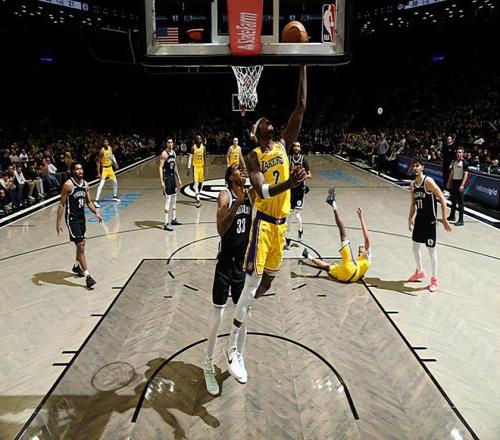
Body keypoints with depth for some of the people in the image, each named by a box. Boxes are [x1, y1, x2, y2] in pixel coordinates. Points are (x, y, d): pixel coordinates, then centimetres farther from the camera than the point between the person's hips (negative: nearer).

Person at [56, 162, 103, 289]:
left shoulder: (85, 184, 6)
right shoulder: (68, 185, -15)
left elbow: (88, 202, 15)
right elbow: (61, 204, -13)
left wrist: (96, 212, -2)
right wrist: (58, 222, -16)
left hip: (81, 217, 8)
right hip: (72, 219, -8)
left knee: (81, 244, 19)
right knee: (80, 246, -11)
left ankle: (76, 266, 42)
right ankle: (87, 276, -9)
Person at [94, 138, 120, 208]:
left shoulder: (110, 148, -2)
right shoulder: (102, 151, -21)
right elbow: (98, 162, -18)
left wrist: (115, 163, 7)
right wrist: (98, 173, -21)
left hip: (110, 167, 7)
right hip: (104, 168, -7)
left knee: (115, 182, 17)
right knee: (101, 184, -16)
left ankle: (115, 197, 36)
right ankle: (96, 201, -19)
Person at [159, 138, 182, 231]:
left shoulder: (173, 153, 10)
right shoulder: (164, 154, -14)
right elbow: (161, 167, -18)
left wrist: (178, 179, 19)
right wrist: (161, 181, -25)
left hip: (173, 177, 8)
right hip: (167, 178, -8)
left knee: (174, 199, 16)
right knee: (168, 200, -10)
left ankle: (173, 219, 30)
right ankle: (166, 224, -8)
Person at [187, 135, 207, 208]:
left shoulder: (203, 147, 3)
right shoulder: (193, 147, -9)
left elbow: (205, 158, 10)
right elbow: (190, 158, -10)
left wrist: (205, 167, 9)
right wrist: (188, 168, -16)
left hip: (202, 166, 5)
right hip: (195, 166, -5)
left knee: (201, 182, 12)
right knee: (196, 182, -11)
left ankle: (198, 195, 31)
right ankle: (198, 200, -16)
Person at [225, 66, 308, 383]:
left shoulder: (284, 145, 9)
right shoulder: (254, 156, -4)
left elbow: (301, 107, 2)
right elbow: (261, 191, -20)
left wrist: (303, 67, -2)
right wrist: (289, 183, -37)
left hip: (282, 222, 6)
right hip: (264, 222, -6)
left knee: (268, 280, 16)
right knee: (253, 283, -9)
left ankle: (243, 316, 41)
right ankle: (233, 347, -1)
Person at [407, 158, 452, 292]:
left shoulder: (428, 181, -17)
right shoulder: (412, 185, 5)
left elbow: (442, 199, -18)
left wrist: (444, 220, -20)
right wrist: (410, 218, 14)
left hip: (430, 221, -7)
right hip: (419, 219, 7)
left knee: (431, 250, 0)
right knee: (415, 246, 17)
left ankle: (434, 279, 14)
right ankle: (420, 272, 37)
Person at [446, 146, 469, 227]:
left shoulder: (464, 162, -10)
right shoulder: (454, 161, 10)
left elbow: (466, 174, -15)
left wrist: (462, 185, -22)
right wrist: (449, 182, 14)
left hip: (460, 183, -7)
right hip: (454, 182, 7)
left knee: (460, 202, -6)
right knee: (453, 200, 17)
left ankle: (461, 220, -4)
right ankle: (452, 216, 31)